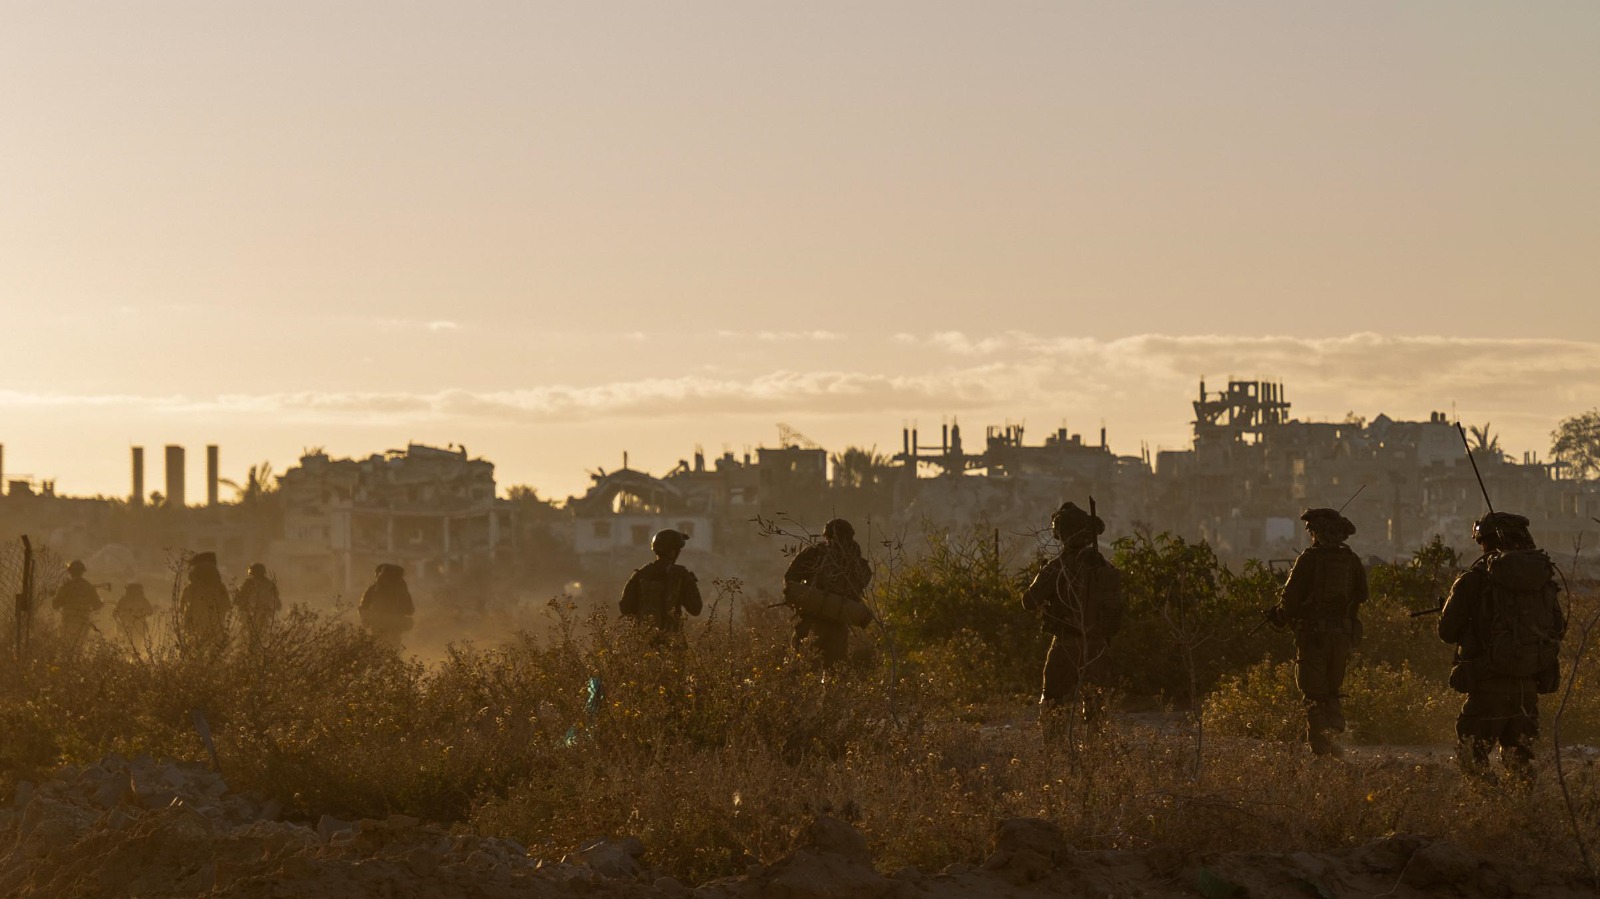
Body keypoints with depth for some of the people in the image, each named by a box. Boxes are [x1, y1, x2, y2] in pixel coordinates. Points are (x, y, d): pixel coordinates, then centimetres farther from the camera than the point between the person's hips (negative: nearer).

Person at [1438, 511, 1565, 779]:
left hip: (1490, 688, -5)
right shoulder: (1543, 578, 5)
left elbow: (1448, 633, -2)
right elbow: (1559, 629, 15)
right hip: (1529, 687, 5)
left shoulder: (1475, 579, -7)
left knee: (1472, 759, 3)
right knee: (1518, 762, 16)